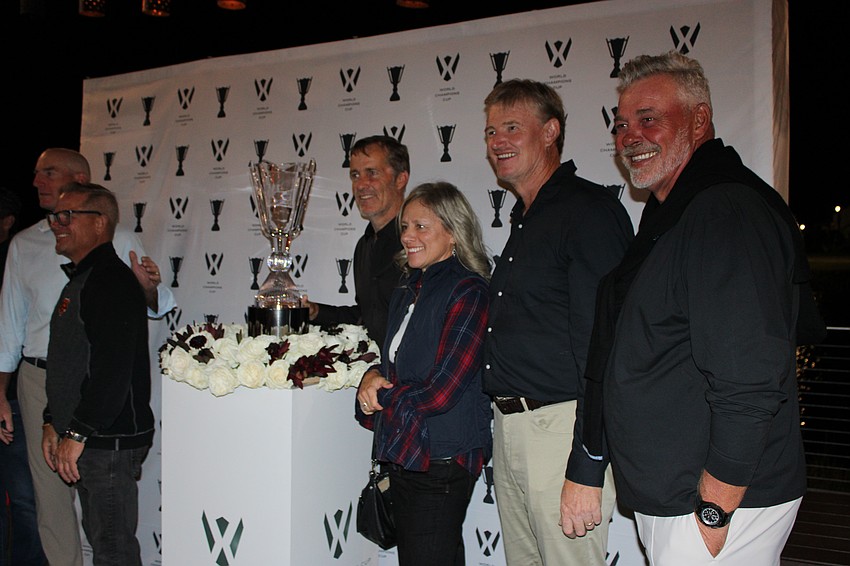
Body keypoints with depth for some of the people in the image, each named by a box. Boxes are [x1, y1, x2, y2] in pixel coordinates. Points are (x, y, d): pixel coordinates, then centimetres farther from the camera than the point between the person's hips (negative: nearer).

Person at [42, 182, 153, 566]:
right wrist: (53, 423, 18)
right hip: (86, 439, 10)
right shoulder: (80, 280, 18)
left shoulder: (112, 282, -16)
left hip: (110, 441, -10)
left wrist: (77, 433, -21)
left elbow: (113, 369, -24)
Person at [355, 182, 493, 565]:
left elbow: (440, 393, -19)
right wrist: (373, 378, -5)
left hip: (441, 462, -8)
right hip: (403, 456, 8)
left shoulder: (468, 291, -14)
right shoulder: (408, 289, 11)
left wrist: (377, 395, -6)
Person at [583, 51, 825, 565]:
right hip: (667, 494, 9)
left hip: (719, 502, -9)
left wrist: (713, 513, -21)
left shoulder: (727, 210, -20)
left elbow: (749, 386, -27)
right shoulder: (672, 213, 13)